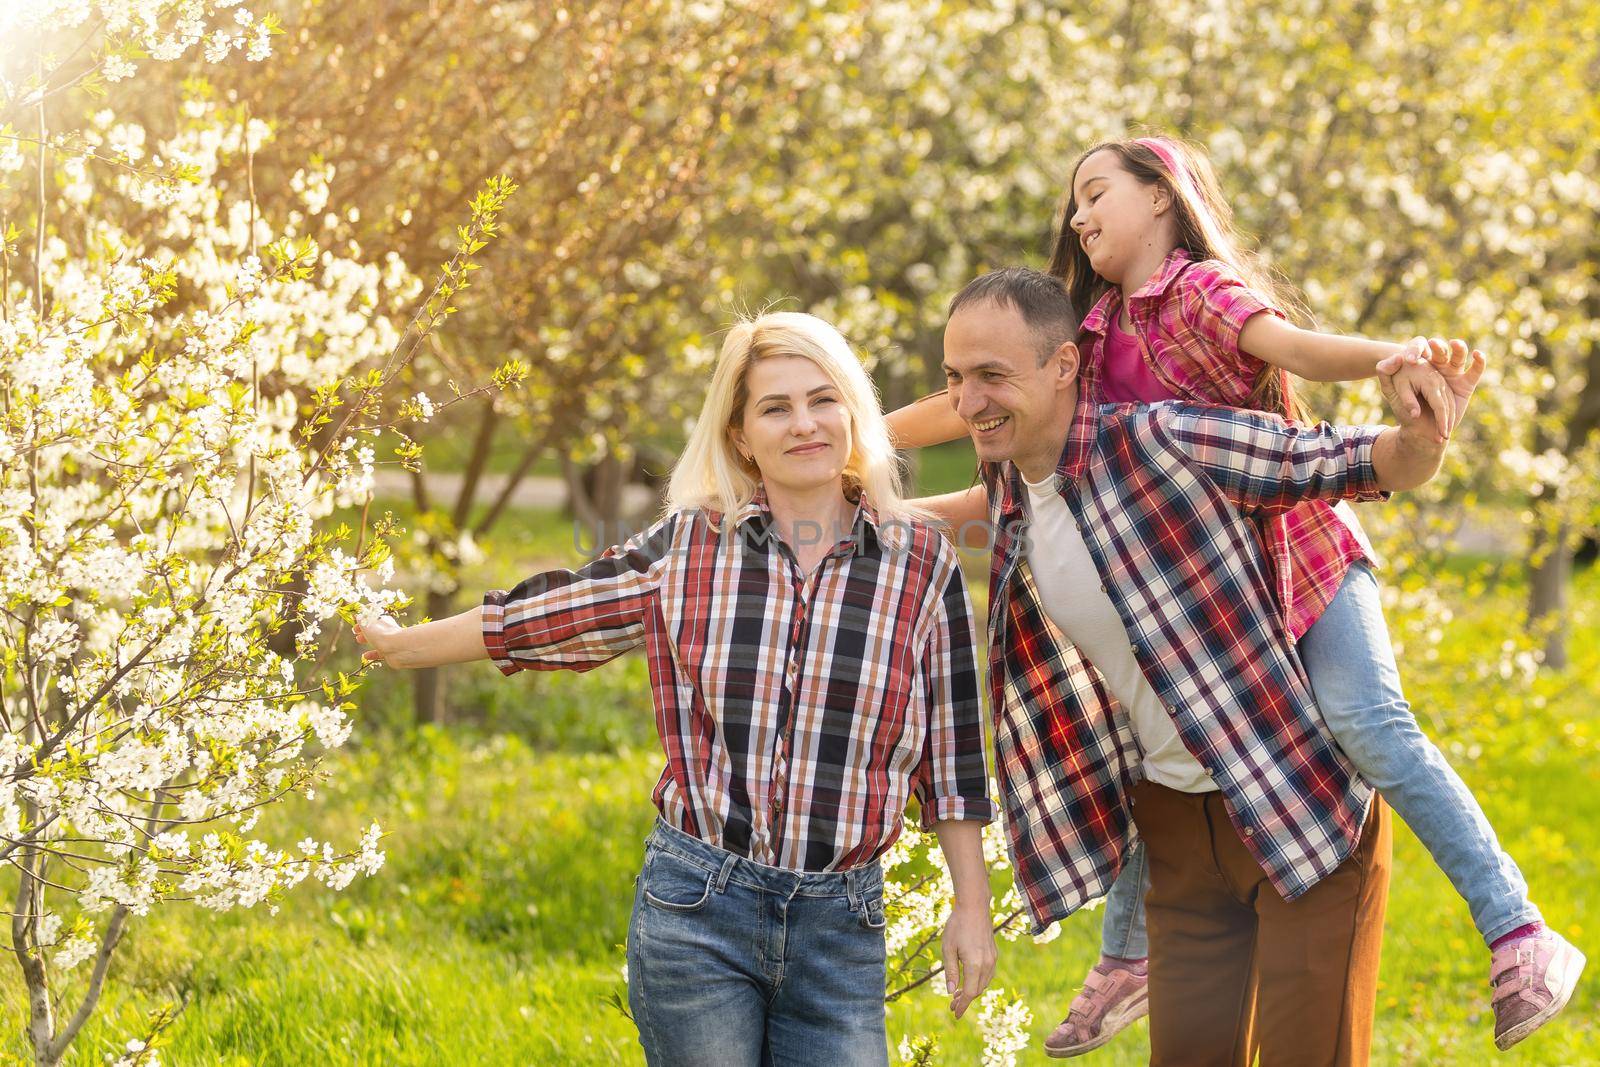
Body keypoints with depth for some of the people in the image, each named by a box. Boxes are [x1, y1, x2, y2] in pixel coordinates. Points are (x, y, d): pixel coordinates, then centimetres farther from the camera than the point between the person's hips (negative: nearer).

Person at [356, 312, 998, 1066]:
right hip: (695, 912, 0)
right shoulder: (687, 548, 2)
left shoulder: (921, 564, 2)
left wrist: (971, 906, 6)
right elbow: (544, 616, 13)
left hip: (838, 927, 0)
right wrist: (398, 645, 22)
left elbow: (950, 750, 7)